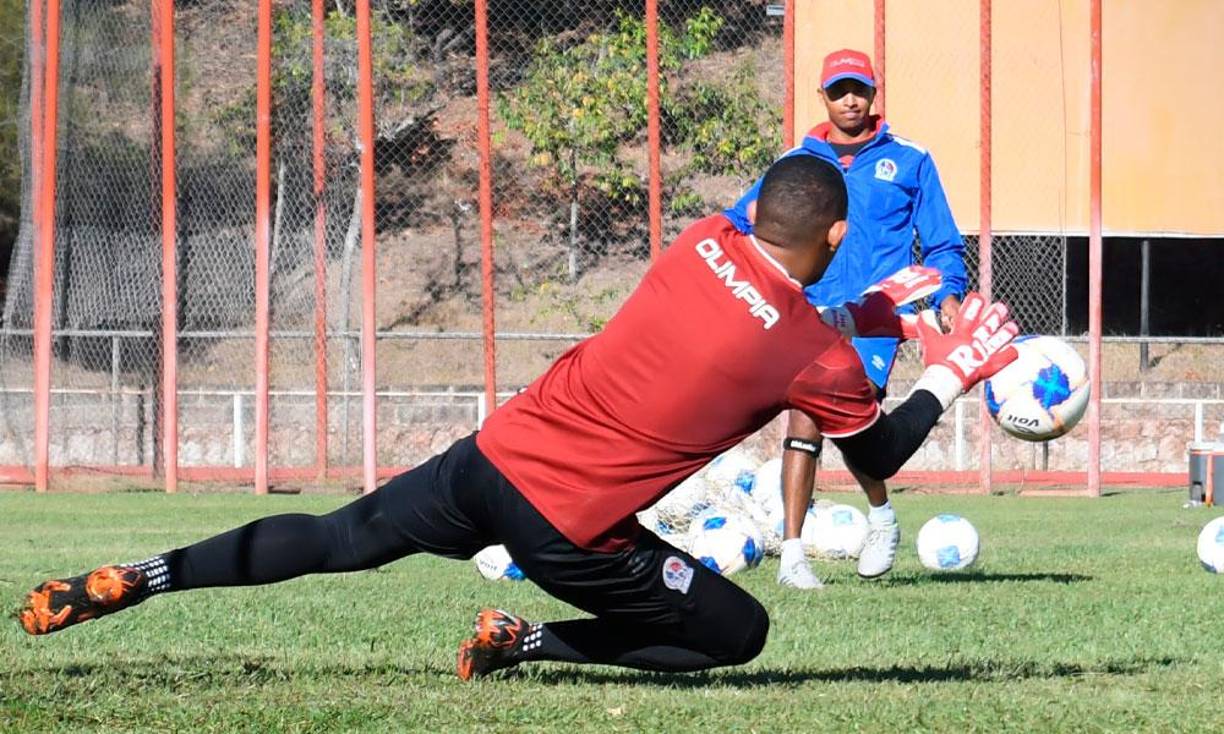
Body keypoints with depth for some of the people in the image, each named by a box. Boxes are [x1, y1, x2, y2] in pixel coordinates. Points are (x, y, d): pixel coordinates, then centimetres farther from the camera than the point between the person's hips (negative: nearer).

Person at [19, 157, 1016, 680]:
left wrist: (867, 313, 25)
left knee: (334, 540, 22)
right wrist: (952, 375, 18)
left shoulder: (702, 242, 4)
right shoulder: (817, 357, -11)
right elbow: (880, 457, 8)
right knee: (740, 633, 12)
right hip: (570, 529, -5)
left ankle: (138, 579, 8)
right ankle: (525, 644, 2)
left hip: (494, 455, 5)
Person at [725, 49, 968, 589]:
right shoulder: (797, 162, 15)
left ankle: (882, 516, 3)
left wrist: (947, 294, -2)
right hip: (812, 310, 2)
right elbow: (738, 223, 12)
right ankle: (792, 554, -4)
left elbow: (942, 243, 15)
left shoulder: (908, 161, 13)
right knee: (804, 418, -7)